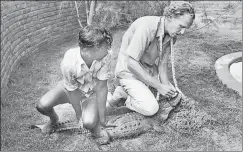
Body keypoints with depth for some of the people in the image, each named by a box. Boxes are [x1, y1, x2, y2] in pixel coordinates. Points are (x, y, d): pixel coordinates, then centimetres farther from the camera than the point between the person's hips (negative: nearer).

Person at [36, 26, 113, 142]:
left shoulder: (106, 55, -34)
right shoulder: (68, 62, -36)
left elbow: (101, 87, -25)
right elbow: (72, 91, -21)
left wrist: (102, 117, -18)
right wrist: (79, 115, -8)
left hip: (93, 90, 0)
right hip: (71, 88, 1)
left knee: (89, 123, -25)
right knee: (42, 106, -18)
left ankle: (95, 125, 15)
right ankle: (53, 119, 20)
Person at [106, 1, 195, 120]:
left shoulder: (172, 35, -5)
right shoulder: (146, 27, -30)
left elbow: (162, 65, -2)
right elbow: (131, 64, -30)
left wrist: (166, 87, -17)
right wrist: (159, 86, -27)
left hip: (149, 69, 8)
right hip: (128, 70, -8)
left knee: (174, 94, 6)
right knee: (151, 108, -22)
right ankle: (122, 93, 4)